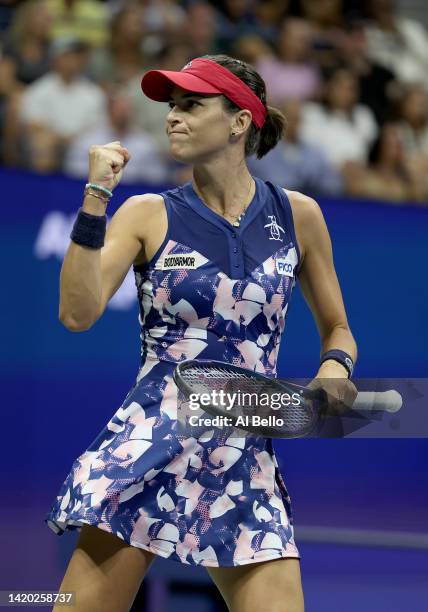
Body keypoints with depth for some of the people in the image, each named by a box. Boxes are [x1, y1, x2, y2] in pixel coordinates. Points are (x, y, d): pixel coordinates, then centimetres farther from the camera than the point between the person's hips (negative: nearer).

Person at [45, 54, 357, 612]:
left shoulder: (297, 216, 7)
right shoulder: (150, 215, 4)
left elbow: (336, 328, 18)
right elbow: (78, 313, -10)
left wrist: (335, 368, -4)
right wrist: (95, 198, -12)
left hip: (247, 461, 1)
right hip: (147, 442, -1)